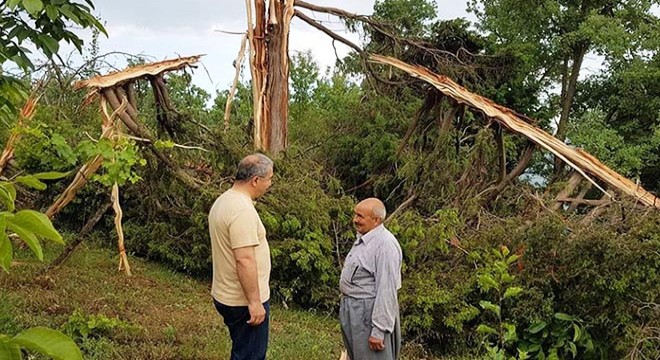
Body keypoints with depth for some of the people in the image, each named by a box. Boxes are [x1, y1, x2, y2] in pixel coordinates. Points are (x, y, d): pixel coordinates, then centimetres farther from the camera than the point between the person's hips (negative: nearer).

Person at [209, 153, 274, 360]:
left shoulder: (223, 201, 9)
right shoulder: (242, 209, -23)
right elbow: (245, 260, -27)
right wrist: (254, 301, -23)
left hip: (226, 295, 10)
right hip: (244, 302, -10)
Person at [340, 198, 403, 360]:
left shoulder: (385, 245, -22)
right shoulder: (363, 238, 10)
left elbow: (387, 290, -24)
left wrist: (378, 331, -24)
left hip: (369, 314, -10)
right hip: (352, 310, 10)